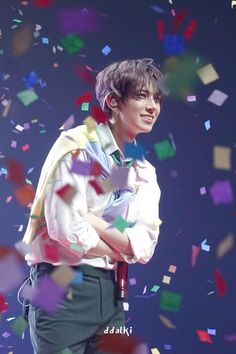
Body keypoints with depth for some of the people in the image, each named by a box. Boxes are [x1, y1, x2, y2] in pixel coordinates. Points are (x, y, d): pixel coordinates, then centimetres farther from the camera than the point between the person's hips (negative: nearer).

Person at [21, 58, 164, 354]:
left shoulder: (144, 171, 10)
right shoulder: (78, 146, -9)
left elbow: (144, 248, -1)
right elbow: (67, 231, -20)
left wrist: (94, 221, -14)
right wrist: (121, 249, -4)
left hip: (111, 292, 6)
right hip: (63, 287, -6)